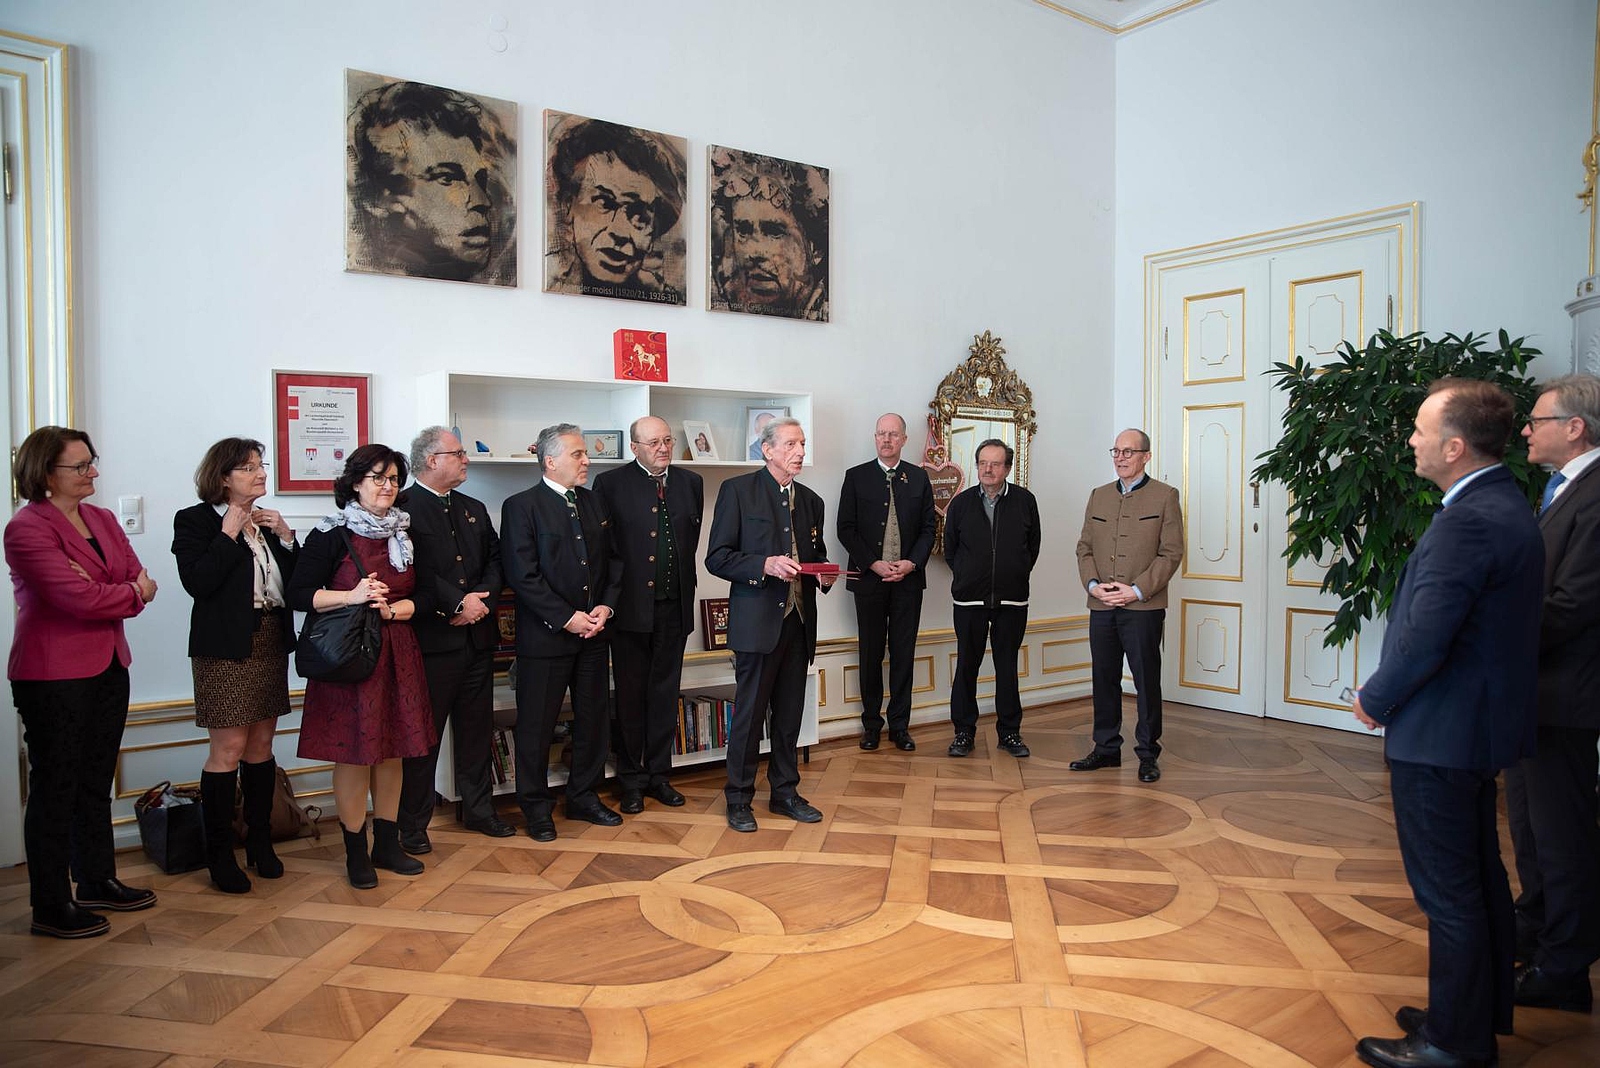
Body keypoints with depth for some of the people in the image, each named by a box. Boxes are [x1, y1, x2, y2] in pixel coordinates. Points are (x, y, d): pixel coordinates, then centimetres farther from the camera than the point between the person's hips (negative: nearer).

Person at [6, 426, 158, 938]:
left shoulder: (103, 520, 11)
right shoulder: (27, 528, -12)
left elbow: (138, 580, 4)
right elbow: (79, 597, -21)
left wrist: (98, 590, -15)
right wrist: (132, 593, -5)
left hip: (108, 666, 7)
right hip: (54, 675, -7)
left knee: (97, 781, 16)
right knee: (55, 787, 1)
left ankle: (97, 881, 30)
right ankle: (50, 908, 12)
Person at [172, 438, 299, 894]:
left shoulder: (268, 520, 13)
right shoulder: (195, 520, -4)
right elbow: (197, 582, -18)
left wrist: (286, 536, -4)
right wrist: (229, 534, -15)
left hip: (270, 645, 6)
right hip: (226, 649, -6)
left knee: (261, 745, 11)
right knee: (228, 749, -4)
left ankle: (260, 843, 21)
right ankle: (219, 855, 7)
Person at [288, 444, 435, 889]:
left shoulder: (405, 533, 10)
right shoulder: (331, 535, -5)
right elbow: (298, 594, -8)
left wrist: (391, 609, -9)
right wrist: (351, 596, -20)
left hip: (397, 652, 5)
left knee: (392, 751, 10)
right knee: (354, 752, 1)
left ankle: (387, 844, 23)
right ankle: (356, 852, 14)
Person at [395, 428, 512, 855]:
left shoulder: (474, 509, 16)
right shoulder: (403, 508, -7)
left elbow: (496, 560, 11)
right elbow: (414, 571, -18)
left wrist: (481, 598, -7)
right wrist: (458, 602, -17)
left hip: (477, 638, 7)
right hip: (431, 640, -6)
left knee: (477, 730, 15)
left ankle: (479, 809, 29)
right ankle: (413, 825, 15)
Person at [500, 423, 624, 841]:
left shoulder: (595, 504, 11)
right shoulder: (521, 507, -8)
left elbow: (613, 560, 12)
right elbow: (522, 575, -14)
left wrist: (606, 606, -4)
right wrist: (566, 617, -16)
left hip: (593, 633, 6)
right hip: (545, 635, -6)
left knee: (594, 719, 13)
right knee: (537, 724, 4)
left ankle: (584, 797, 29)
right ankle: (536, 807, 20)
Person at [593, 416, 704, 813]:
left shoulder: (690, 482, 8)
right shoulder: (610, 483, -4)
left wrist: (681, 581, 9)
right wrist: (610, 596, -5)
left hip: (674, 605, 3)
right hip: (630, 606, -3)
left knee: (665, 693, 12)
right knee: (631, 695, 7)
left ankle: (659, 774, 24)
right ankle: (631, 779, 19)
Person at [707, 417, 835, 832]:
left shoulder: (811, 501, 14)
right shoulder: (738, 490, -4)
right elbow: (717, 557, -8)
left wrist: (823, 574, 1)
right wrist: (765, 565, -21)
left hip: (799, 622, 6)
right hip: (758, 621, -5)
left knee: (790, 713, 13)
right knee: (749, 713, 1)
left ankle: (785, 792, 27)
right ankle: (738, 798, 16)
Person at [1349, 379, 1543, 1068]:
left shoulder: (1469, 520, -24)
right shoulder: (1506, 505, 8)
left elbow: (1425, 638, -26)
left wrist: (1375, 701, -9)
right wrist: (1389, 696, 11)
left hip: (1438, 737, -10)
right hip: (1477, 726, 10)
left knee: (1449, 894, 4)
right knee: (1479, 882, 21)